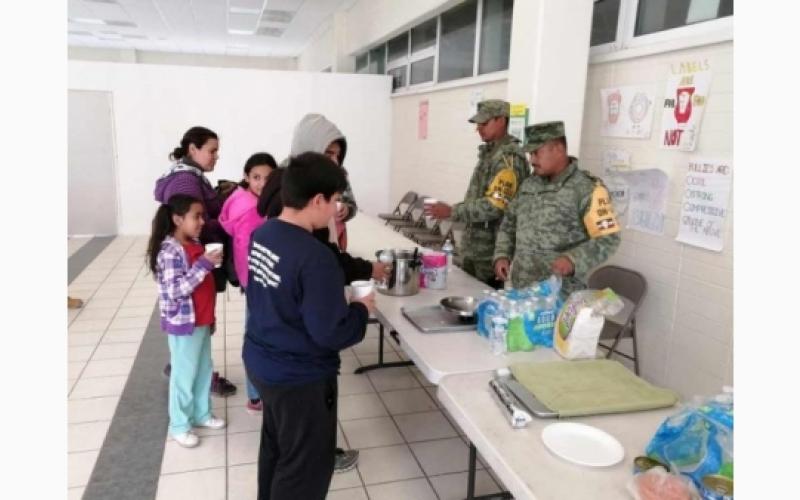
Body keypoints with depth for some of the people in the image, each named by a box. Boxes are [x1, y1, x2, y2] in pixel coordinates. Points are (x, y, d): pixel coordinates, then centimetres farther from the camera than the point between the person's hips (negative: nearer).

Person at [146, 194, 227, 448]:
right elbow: (176, 290, -27)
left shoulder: (195, 243, 6)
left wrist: (210, 316, 19)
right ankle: (179, 425, 22)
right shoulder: (170, 251, -21)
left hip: (201, 321, 8)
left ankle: (202, 413, 36)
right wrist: (204, 264, -29)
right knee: (185, 374, 5)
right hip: (183, 324, -8)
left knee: (204, 369, 19)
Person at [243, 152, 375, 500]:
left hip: (261, 362, 8)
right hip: (299, 378, -8)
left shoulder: (262, 234, -3)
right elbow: (330, 334, -26)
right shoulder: (315, 258, -29)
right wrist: (361, 310, -8)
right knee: (306, 466, 13)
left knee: (275, 447, 29)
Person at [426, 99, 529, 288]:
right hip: (473, 247, 9)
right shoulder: (489, 152, 12)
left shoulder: (508, 157, -17)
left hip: (490, 251, -9)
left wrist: (451, 212, -23)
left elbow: (495, 206, -25)